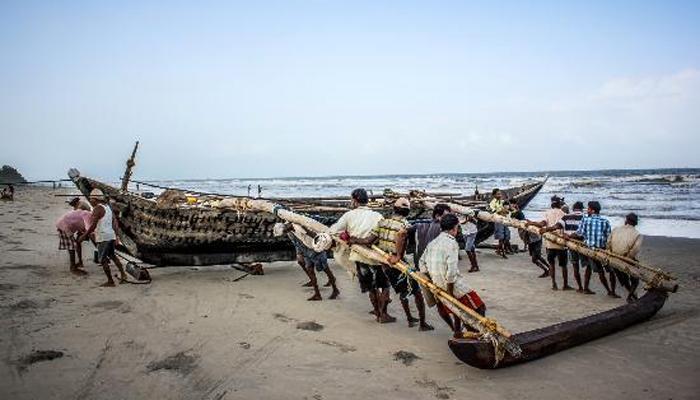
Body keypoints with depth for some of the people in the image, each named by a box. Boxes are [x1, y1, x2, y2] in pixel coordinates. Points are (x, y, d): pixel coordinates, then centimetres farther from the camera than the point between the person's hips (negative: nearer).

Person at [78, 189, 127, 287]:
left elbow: (93, 226, -19)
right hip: (111, 236, 9)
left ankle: (110, 281, 5)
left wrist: (84, 236, -9)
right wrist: (116, 236, 21)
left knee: (102, 260, 2)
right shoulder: (107, 207, 13)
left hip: (103, 237, -9)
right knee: (112, 255, 23)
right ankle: (123, 274, 21)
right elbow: (115, 222, 16)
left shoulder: (98, 209, -14)